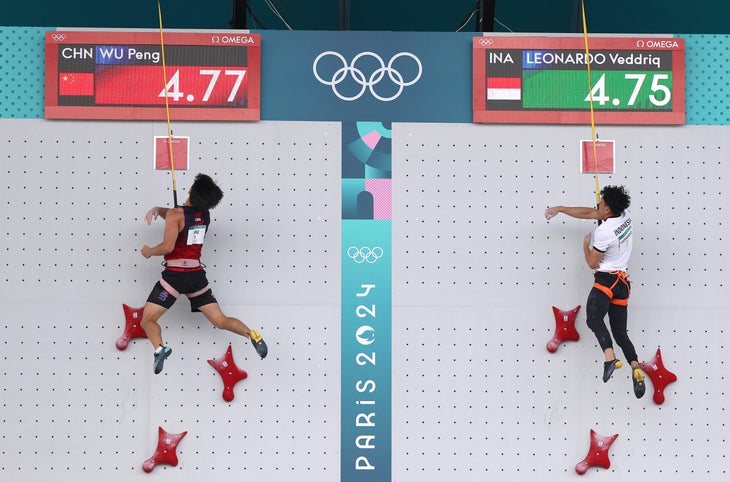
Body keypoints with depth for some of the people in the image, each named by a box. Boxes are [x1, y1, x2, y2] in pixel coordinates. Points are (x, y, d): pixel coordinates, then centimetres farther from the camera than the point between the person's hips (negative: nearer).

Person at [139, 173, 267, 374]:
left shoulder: (176, 214, -10)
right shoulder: (205, 214, 10)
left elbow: (167, 247, -16)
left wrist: (149, 251, 3)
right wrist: (157, 209, 10)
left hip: (175, 274, -5)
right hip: (197, 274, 6)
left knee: (147, 320, 0)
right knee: (220, 321, 9)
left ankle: (159, 348, -25)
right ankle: (252, 335, -11)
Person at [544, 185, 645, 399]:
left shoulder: (603, 231, -14)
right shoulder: (626, 215, 9)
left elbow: (592, 263, -4)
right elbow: (589, 213, 20)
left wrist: (586, 245, 15)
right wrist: (559, 209, 22)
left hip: (606, 279, -9)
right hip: (622, 283, 9)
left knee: (593, 317, -30)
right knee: (620, 332, 9)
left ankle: (610, 356, -50)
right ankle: (635, 367, -10)